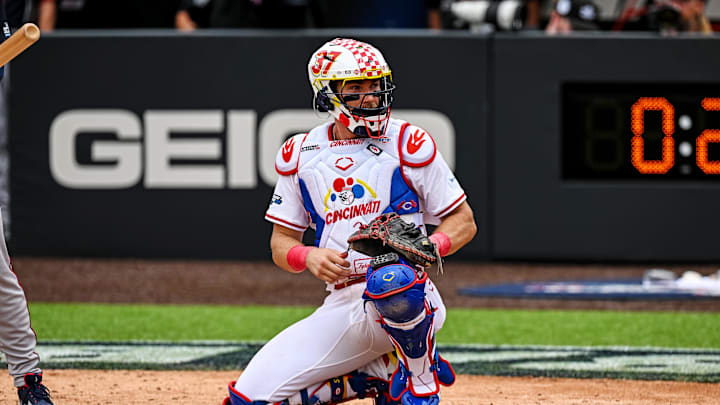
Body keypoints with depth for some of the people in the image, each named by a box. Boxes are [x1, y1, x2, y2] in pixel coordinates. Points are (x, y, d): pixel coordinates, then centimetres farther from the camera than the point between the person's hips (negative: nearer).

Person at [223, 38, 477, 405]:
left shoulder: (407, 144, 1)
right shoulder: (300, 156, 11)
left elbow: (463, 222, 5)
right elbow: (281, 245, 14)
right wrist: (309, 257, -10)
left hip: (404, 298, -4)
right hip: (341, 308, 4)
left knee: (391, 280, -43)